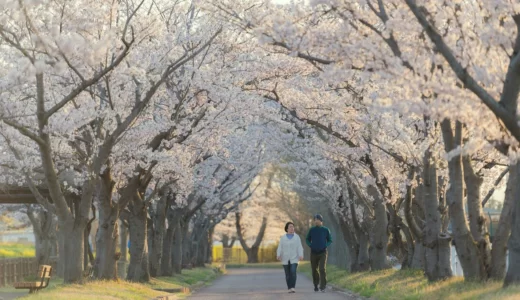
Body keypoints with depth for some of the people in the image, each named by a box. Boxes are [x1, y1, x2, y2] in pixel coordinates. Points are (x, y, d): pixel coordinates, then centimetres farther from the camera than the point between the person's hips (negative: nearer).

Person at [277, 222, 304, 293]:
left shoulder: (297, 237, 2)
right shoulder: (283, 238, 4)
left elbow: (299, 247, -5)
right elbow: (280, 248, -2)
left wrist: (301, 255, -19)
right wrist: (278, 255, -18)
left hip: (294, 259, -1)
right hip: (285, 259, 1)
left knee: (293, 272, -18)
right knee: (288, 274, 2)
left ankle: (293, 288, -17)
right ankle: (289, 288, 12)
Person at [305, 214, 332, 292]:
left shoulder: (326, 230, -2)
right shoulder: (312, 230, 2)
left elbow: (330, 240, 8)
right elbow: (307, 240, 14)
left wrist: (325, 246, -8)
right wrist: (310, 246, -3)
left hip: (323, 253, -2)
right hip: (313, 253, 2)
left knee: (322, 269, -19)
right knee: (314, 270, 8)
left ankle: (323, 286, -13)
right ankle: (316, 285, 30)